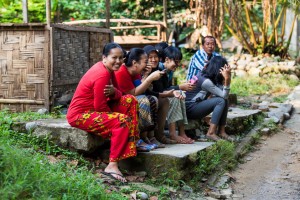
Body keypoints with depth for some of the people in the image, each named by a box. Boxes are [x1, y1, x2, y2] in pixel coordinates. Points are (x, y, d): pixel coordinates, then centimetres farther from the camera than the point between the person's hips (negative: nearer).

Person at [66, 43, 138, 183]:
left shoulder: (108, 70, 6)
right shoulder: (102, 74, -23)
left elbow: (118, 95, 5)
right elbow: (99, 106, -24)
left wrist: (114, 92, -20)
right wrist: (114, 115, -5)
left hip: (95, 110, 10)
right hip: (80, 115, -10)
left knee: (130, 100, 5)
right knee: (123, 120, -26)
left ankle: (133, 142, 1)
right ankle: (112, 166, -25)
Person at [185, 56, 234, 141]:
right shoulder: (206, 81, -22)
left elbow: (224, 95, 2)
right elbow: (224, 95, -21)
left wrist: (227, 78, -8)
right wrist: (227, 78, -27)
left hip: (198, 104, 9)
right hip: (190, 108, -9)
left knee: (224, 101, -3)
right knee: (221, 101, -21)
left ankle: (221, 131, -3)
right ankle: (211, 133, -20)